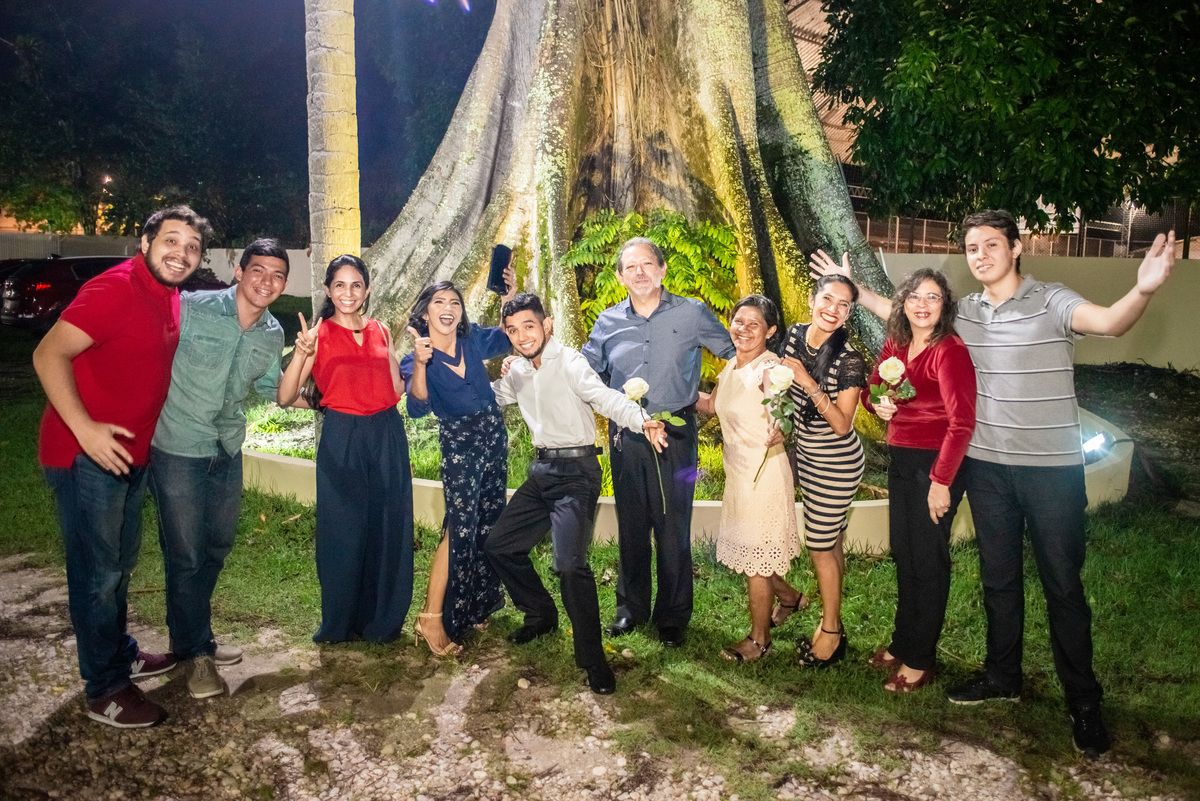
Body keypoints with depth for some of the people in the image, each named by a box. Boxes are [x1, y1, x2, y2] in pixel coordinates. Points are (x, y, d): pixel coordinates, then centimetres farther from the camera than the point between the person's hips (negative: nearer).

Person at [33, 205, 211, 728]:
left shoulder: (171, 298, 8)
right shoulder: (116, 289, -19)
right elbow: (49, 355, -22)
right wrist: (85, 429, -27)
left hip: (131, 453, 9)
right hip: (85, 454, -9)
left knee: (120, 563, 22)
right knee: (97, 572, 1)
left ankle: (120, 654, 40)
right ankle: (104, 691, 14)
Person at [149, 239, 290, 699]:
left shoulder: (272, 334, 1)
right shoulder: (190, 308, -17)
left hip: (227, 450, 6)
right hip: (177, 449, -6)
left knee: (218, 545, 18)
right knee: (185, 554, 2)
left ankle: (194, 637, 40)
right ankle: (195, 652, 22)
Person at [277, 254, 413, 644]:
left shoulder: (380, 331, 12)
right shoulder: (319, 334, 1)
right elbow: (285, 397, -7)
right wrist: (301, 352, -18)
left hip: (387, 438, 3)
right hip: (341, 440, -3)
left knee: (388, 531, 7)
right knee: (343, 534, 3)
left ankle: (381, 621, 23)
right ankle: (340, 624, 21)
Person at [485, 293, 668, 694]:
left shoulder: (569, 362, -14)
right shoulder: (518, 371, 10)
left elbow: (605, 397, -31)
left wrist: (642, 421, -48)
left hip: (576, 471, -8)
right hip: (543, 469, 8)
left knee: (570, 565, -21)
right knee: (499, 545, 13)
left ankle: (593, 659, -4)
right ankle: (542, 614, 35)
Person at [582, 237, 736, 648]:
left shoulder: (692, 313, -2)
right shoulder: (609, 322, 6)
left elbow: (737, 353, 8)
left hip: (675, 434, -3)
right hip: (625, 436, 3)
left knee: (673, 528, 3)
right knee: (630, 523, 13)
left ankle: (673, 615, 19)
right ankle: (631, 605, 30)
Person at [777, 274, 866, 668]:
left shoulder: (849, 361, -22)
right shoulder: (795, 335, -4)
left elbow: (842, 424, -23)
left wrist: (809, 383, -29)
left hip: (836, 464, -6)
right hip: (805, 455, 6)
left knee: (820, 546, 2)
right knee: (831, 542, 18)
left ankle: (831, 630, 21)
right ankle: (832, 616, 32)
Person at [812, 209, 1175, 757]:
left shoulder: (1052, 303, -11)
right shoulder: (965, 312, 4)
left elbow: (1110, 322, -31)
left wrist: (1143, 290, -51)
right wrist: (852, 288, 19)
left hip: (1052, 469, -5)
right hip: (987, 466, 5)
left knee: (1062, 585, 5)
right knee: (998, 577, 17)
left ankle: (1083, 701, 21)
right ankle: (1002, 677, 34)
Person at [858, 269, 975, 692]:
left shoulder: (949, 351, -17)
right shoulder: (895, 345, 6)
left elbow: (962, 422, -22)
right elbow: (871, 388, 19)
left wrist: (941, 481, -22)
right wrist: (877, 404, -6)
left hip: (937, 465, -7)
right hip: (900, 459, 7)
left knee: (927, 559, 3)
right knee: (902, 553, 17)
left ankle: (919, 660, 18)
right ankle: (903, 641, 34)